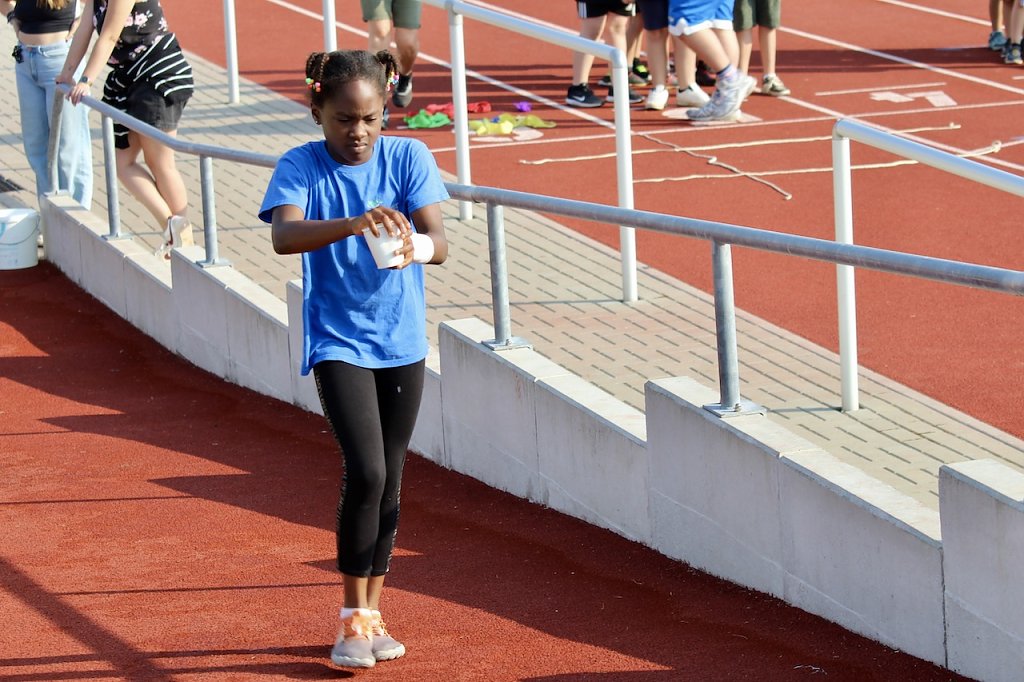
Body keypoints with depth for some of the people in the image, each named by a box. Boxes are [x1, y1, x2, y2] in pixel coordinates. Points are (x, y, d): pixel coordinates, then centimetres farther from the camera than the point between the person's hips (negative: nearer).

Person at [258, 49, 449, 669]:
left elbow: (440, 241, -12)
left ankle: (373, 613, 24)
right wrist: (355, 223, -43)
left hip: (402, 343, 3)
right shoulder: (302, 167, -8)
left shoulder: (408, 157, -3)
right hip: (338, 340, -3)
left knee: (390, 483, 10)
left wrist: (415, 246, -36)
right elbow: (284, 235, -27)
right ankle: (352, 620, -3)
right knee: (365, 472, -16)